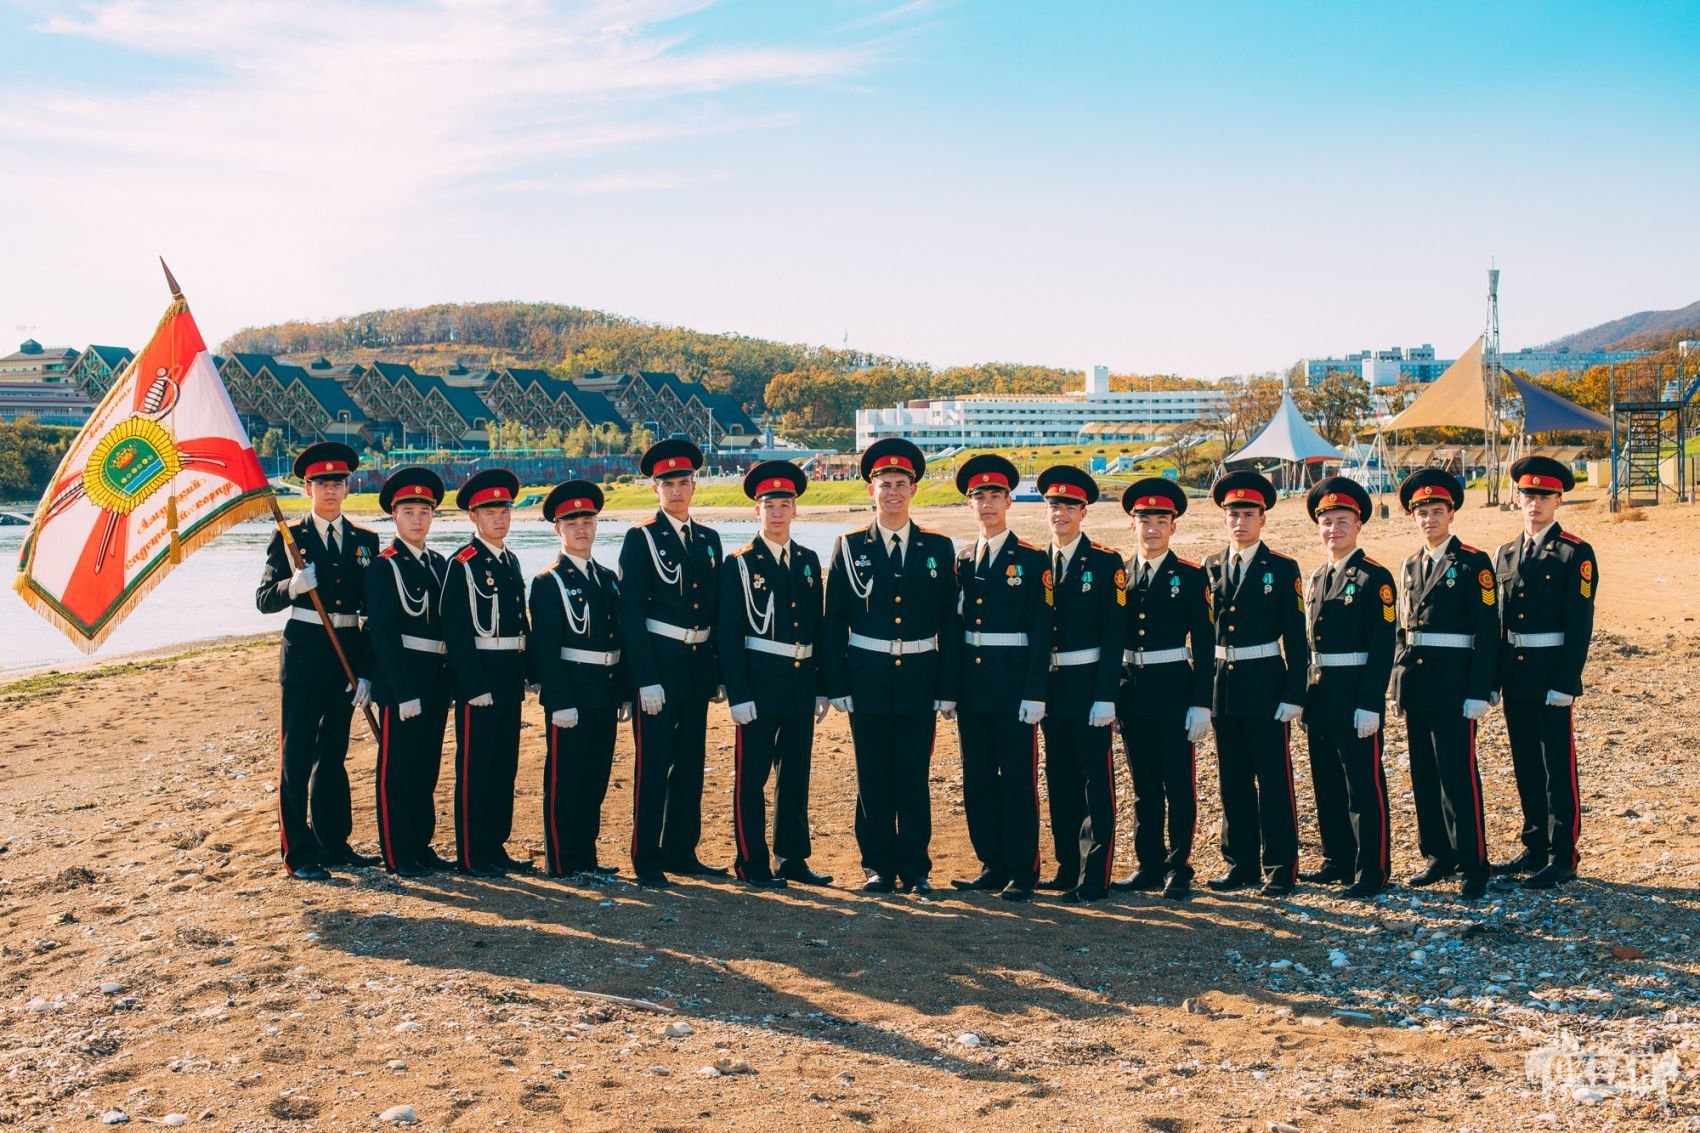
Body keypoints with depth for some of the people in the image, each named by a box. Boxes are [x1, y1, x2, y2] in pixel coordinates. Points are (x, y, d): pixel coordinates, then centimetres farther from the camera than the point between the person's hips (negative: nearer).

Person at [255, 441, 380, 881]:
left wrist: (367, 672, 1)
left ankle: (334, 843, 23)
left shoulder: (365, 540, 9)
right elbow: (264, 599, -3)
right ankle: (299, 853, 5)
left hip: (348, 657, 3)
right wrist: (291, 586, -26)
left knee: (334, 755, 13)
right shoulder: (289, 537, 1)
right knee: (297, 757, -1)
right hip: (305, 654, -3)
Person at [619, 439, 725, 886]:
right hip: (658, 665, -5)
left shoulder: (709, 539, 11)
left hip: (698, 666, 5)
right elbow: (631, 614, -9)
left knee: (691, 765, 11)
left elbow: (716, 610, 13)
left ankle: (682, 852, 22)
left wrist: (717, 673, 9)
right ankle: (647, 860, 8)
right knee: (654, 766, -1)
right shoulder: (641, 539, -5)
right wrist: (646, 679, -15)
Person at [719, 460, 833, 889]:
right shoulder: (739, 564, -3)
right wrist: (738, 694, -13)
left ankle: (792, 858, 21)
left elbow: (819, 625, 13)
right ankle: (752, 863, 9)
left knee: (796, 775, 12)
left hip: (802, 685, 5)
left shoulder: (810, 560, 11)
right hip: (760, 684, -5)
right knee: (752, 777, 1)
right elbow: (729, 635, -7)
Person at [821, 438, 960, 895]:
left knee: (914, 779, 4)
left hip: (919, 681, 0)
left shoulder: (938, 548, 5)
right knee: (873, 779, 6)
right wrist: (837, 685, -3)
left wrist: (947, 688, 0)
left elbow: (950, 624, 5)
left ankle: (915, 868, 14)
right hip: (867, 681, 0)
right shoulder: (849, 547, 3)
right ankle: (879, 866, 16)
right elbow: (833, 622, 3)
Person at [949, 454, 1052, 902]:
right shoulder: (962, 562, 11)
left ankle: (1021, 871, 8)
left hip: (1013, 685, -5)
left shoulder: (1031, 560, -3)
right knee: (977, 780, 9)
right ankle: (992, 865, 19)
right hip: (972, 687, 5)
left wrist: (1035, 694, -12)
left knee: (1018, 780, 0)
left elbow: (1042, 630, -6)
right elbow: (955, 626, 12)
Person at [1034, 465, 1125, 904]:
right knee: (1060, 781, 12)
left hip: (1089, 686, -5)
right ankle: (1067, 869, 21)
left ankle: (1095, 878, 3)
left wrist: (1105, 697, -15)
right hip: (1050, 687, 5)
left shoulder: (1106, 563, -5)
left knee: (1096, 782, -1)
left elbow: (1114, 634, -9)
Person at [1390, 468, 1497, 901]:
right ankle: (1438, 856, 20)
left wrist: (1478, 694, -14)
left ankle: (1473, 864, 1)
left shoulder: (1473, 563, -5)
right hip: (1415, 684, 6)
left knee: (1458, 775, -6)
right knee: (1424, 774, 10)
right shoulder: (1410, 568, 14)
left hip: (1453, 683, -6)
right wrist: (1398, 681, 12)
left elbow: (1487, 632, -8)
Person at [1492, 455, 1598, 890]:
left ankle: (1562, 859, 7)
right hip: (1515, 676, 6)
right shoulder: (1506, 554, 11)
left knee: (1559, 769, 0)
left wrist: (1564, 684, -16)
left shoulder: (1576, 553, -7)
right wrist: (1493, 679, 10)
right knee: (1526, 767, 13)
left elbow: (1580, 625, -11)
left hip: (1552, 677, -6)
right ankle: (1535, 848, 24)